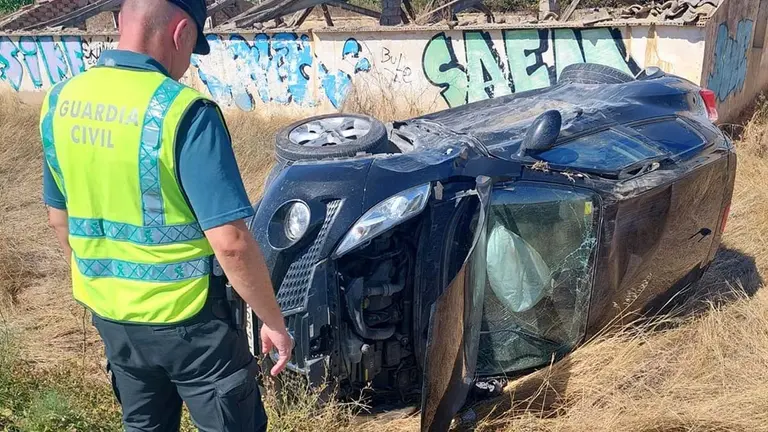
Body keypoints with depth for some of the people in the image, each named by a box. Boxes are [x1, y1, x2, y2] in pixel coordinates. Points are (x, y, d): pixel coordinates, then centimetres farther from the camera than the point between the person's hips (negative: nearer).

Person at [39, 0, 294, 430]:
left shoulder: (59, 102, -2)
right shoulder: (184, 111, -24)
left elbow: (60, 218, 9)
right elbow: (230, 243, -26)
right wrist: (274, 321, -13)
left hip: (110, 314, 7)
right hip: (188, 319, -6)